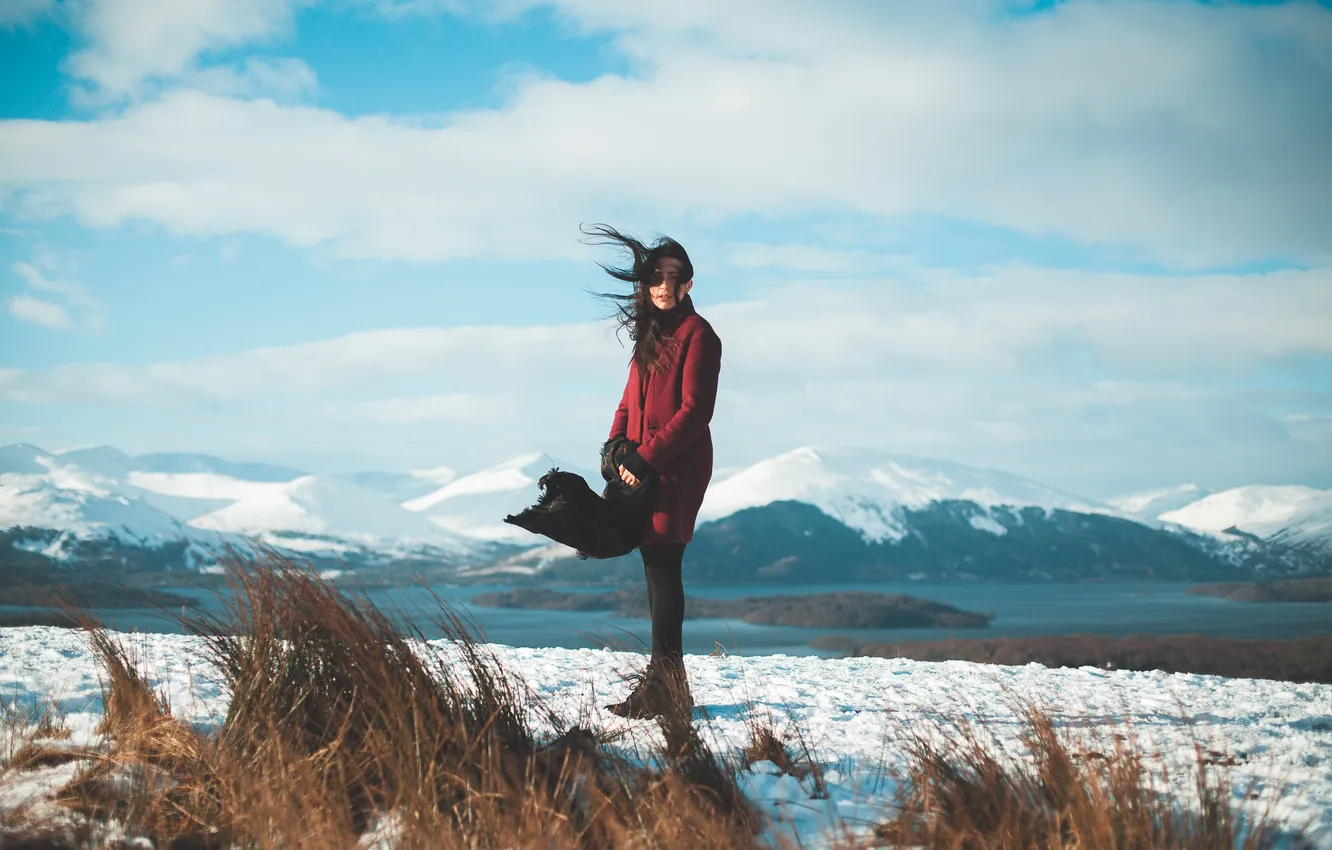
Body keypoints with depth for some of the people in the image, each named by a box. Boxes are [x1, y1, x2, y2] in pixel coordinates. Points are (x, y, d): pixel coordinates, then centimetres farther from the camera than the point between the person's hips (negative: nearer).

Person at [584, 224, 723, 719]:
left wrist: (648, 457, -19)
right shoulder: (650, 333, 18)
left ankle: (663, 689, -8)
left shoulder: (697, 334, -9)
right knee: (656, 567, 8)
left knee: (663, 567, -10)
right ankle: (666, 682, 13)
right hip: (643, 468, 8)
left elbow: (695, 411, -15)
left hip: (676, 469, -8)